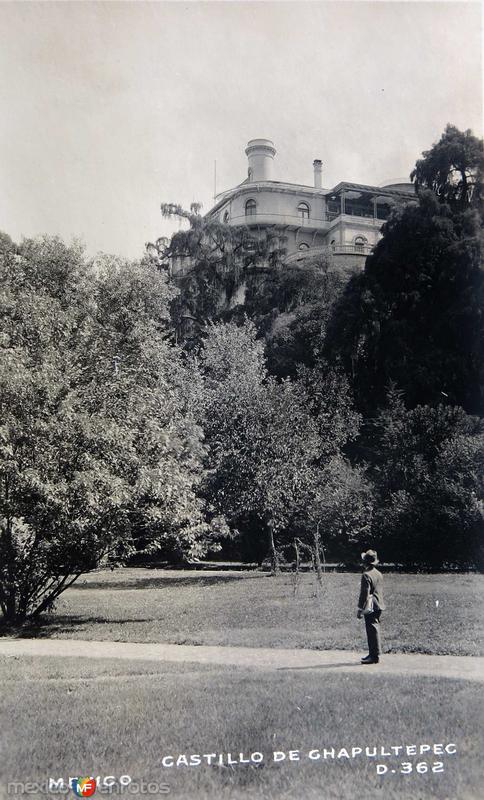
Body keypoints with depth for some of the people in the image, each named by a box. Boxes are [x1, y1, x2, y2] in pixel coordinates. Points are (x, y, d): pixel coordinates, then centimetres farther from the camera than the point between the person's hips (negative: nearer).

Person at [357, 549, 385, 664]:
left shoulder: (366, 575, -16)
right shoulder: (379, 574, 12)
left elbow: (364, 593, -18)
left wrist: (360, 609, -14)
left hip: (370, 607, -9)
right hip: (379, 606, 9)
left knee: (372, 631, -5)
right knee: (374, 630, 16)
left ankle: (374, 656, -3)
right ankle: (373, 653, 23)